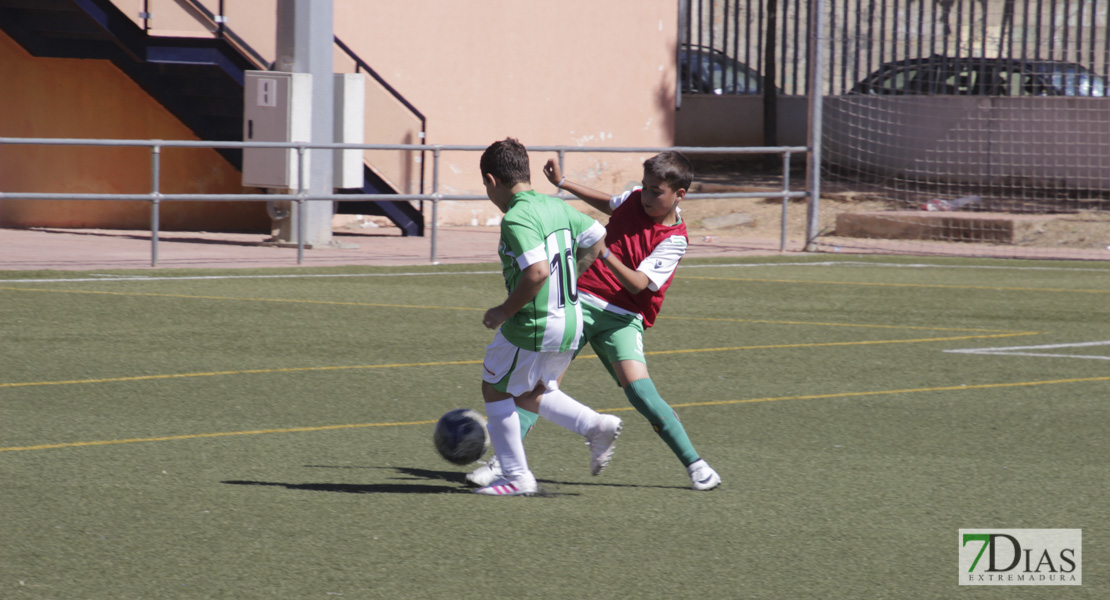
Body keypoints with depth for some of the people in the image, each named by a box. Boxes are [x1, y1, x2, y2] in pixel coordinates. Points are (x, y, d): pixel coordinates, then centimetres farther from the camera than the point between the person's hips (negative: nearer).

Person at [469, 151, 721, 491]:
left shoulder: (674, 239, -9)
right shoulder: (634, 200, 7)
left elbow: (639, 284, -19)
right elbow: (608, 205, 32)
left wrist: (604, 253, -32)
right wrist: (563, 184, 35)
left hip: (622, 317, -4)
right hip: (582, 300, 4)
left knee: (638, 388, -20)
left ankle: (695, 464, -7)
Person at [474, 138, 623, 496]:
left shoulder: (516, 219, -19)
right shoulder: (556, 207, 7)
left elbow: (537, 271, -30)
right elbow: (597, 239, 18)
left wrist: (504, 312, -17)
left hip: (533, 325, -8)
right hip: (571, 321, 8)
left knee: (495, 390, 11)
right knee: (529, 395, 23)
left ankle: (516, 477, 12)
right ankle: (596, 427, 7)